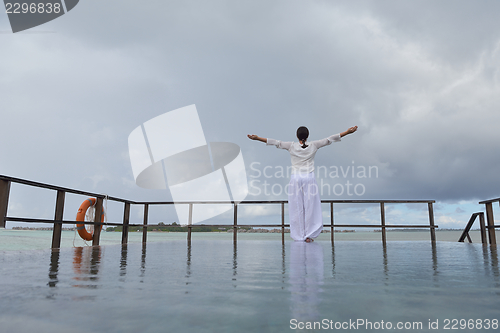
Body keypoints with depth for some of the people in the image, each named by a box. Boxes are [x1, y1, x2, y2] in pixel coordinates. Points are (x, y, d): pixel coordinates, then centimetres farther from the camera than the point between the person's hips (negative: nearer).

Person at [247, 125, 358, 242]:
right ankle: (309, 235, 7)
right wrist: (347, 132, 6)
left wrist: (257, 138, -2)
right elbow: (329, 139, 2)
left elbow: (276, 142, -3)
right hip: (309, 178, 0)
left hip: (295, 179, 0)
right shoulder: (313, 145, 0)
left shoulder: (291, 146, -2)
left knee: (297, 208, 6)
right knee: (310, 207, 5)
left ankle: (298, 235, 11)